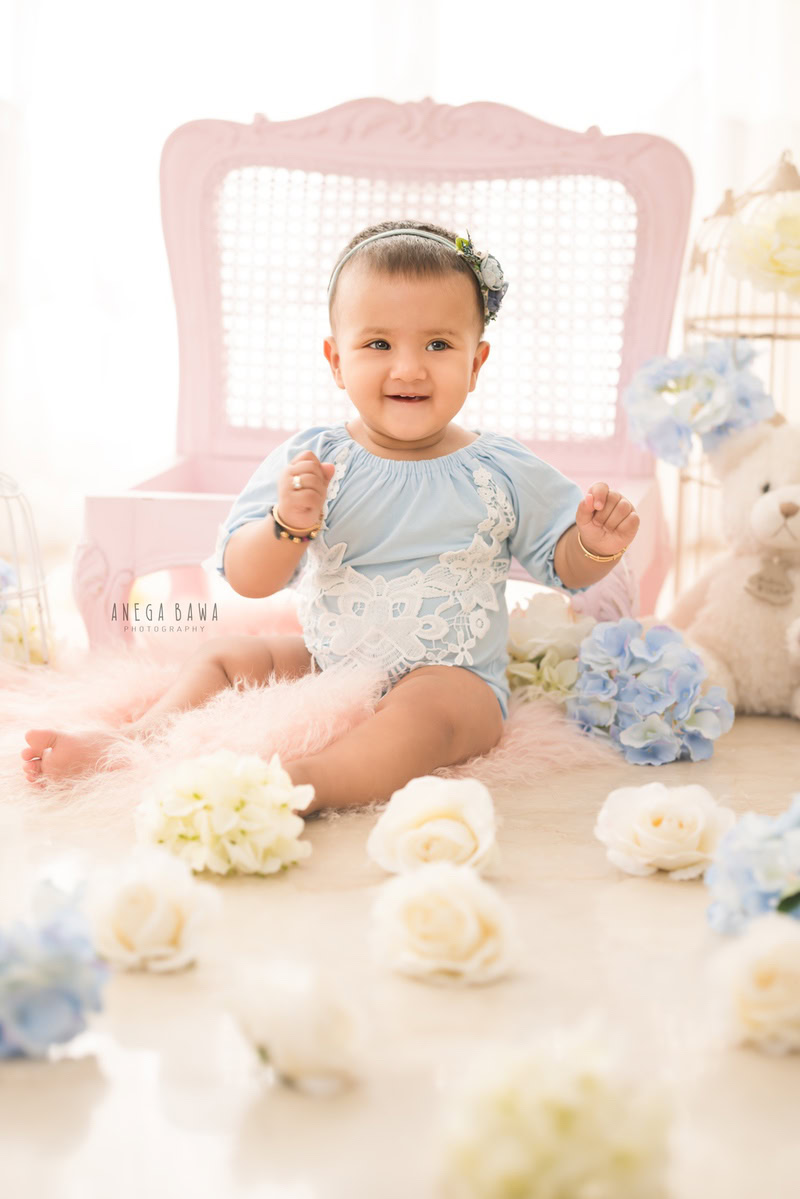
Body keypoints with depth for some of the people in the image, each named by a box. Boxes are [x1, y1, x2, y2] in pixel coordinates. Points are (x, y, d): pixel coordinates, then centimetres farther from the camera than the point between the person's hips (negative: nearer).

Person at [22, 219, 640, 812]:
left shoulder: (503, 472, -5)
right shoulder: (310, 460, -5)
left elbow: (563, 562, 5)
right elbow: (246, 578, -8)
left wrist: (595, 544, -19)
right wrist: (290, 523, -29)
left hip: (454, 677, -4)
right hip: (325, 664, 4)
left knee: (424, 706, -35)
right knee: (224, 654, 1)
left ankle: (307, 781, -50)